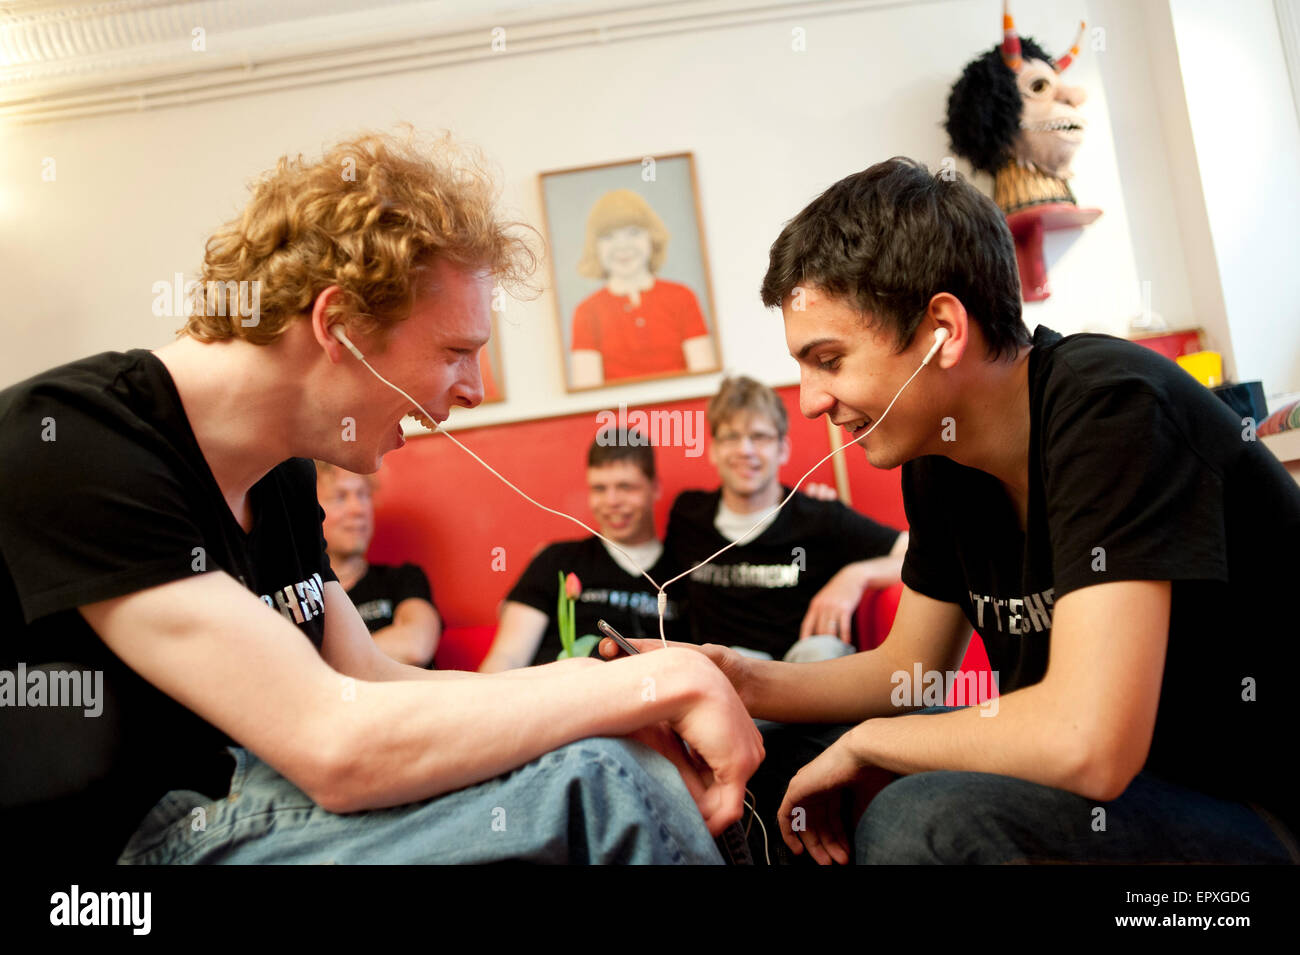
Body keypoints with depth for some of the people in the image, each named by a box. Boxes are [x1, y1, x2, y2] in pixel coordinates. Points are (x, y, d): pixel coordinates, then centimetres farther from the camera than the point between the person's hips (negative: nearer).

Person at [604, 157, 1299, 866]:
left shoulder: (1113, 410, -26)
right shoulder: (940, 465, -2)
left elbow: (1085, 742, -35)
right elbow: (908, 669, 8)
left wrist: (863, 740, -18)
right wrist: (743, 682, -7)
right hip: (1123, 778, 7)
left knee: (924, 819, -29)